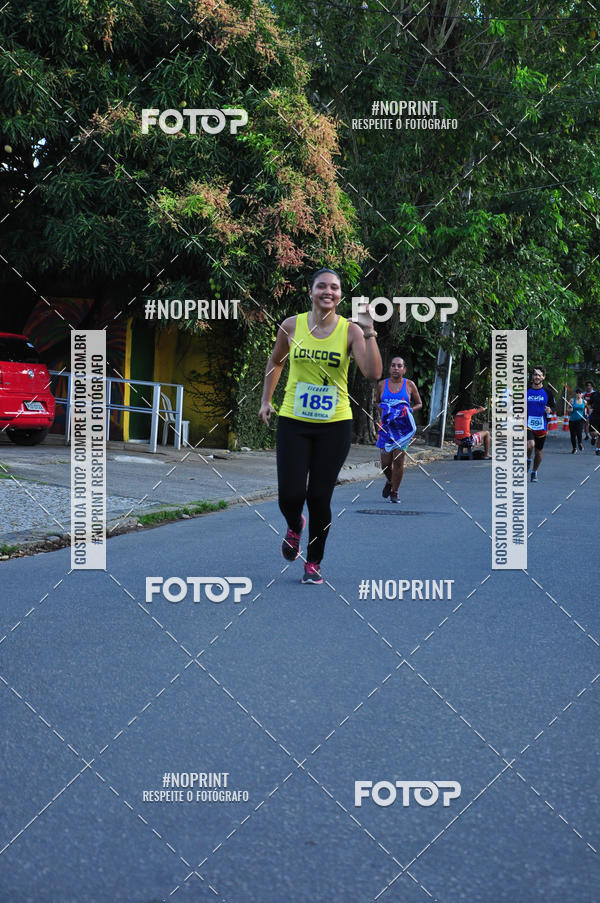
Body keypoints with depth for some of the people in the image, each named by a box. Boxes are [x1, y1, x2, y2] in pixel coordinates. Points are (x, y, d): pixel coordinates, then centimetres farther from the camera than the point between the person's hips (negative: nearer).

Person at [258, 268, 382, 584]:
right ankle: (295, 526, 31)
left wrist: (368, 332, -23)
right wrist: (266, 400, 15)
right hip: (293, 422, 1)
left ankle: (314, 563, 22)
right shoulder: (291, 326, 0)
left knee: (320, 498, 1)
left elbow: (373, 373, -17)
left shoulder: (350, 330, -5)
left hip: (335, 425, -1)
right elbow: (275, 361, 19)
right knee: (290, 495, -7)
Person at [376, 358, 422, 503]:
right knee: (385, 462, 0)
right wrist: (383, 411, -1)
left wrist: (409, 410, -8)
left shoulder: (409, 385, 3)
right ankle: (389, 481, 33)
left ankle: (394, 492, 4)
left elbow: (419, 404, 13)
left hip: (403, 427, -2)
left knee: (398, 460, -9)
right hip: (387, 426, 2)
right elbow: (377, 402, 21)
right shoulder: (382, 385, 7)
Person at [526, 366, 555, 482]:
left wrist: (550, 410, -13)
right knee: (530, 445, -25)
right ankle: (528, 461, 7)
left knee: (539, 451, 9)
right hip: (528, 424, -1)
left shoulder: (547, 392, 0)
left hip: (541, 426, 1)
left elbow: (554, 406, 8)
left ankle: (534, 472, 30)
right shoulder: (526, 391, 1)